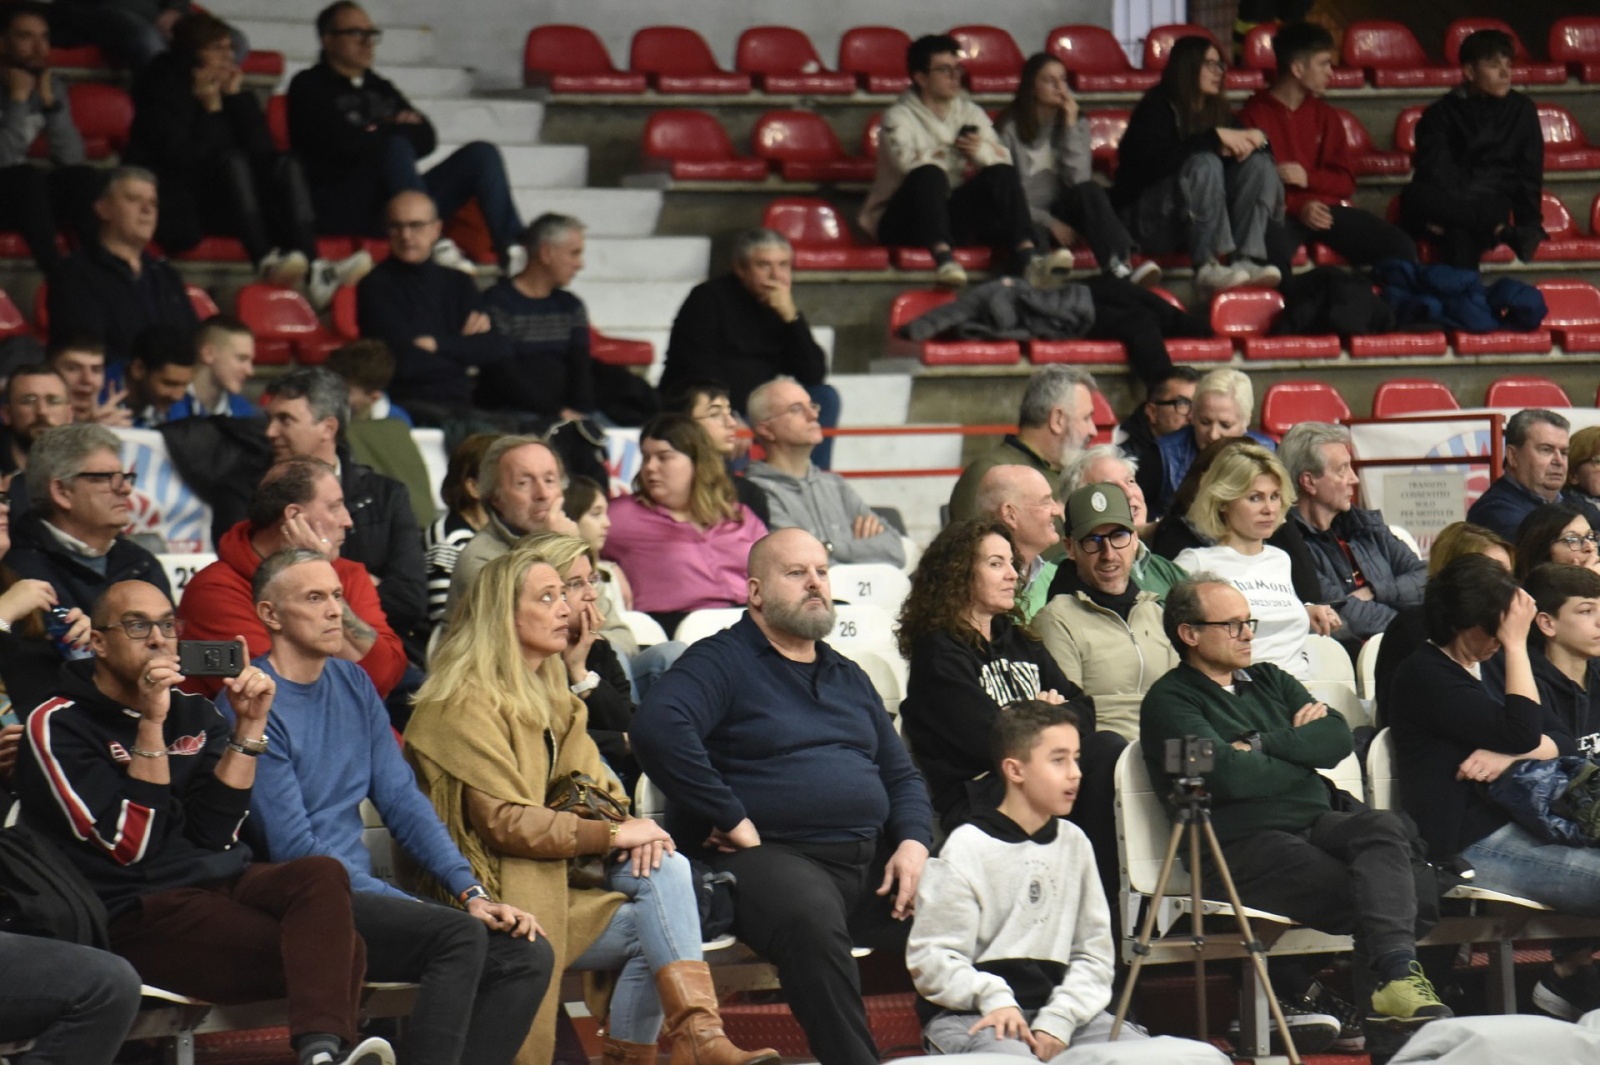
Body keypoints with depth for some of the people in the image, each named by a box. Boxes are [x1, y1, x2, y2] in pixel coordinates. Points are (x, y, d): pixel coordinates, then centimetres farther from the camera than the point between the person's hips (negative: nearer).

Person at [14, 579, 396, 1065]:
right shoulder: (57, 726, -1)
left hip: (225, 880, 6)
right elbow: (130, 845, -12)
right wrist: (152, 725, -16)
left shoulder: (193, 712, 17)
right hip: (139, 911, -6)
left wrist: (250, 725, -3)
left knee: (324, 874, -31)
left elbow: (215, 833, 3)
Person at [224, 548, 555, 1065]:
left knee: (528, 954, -10)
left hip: (358, 894, 8)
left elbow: (403, 802, 13)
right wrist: (407, 906, -16)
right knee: (460, 936, -28)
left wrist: (470, 892, -1)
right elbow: (294, 849, -14)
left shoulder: (352, 684, 15)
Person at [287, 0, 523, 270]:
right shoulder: (308, 87, 4)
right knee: (395, 148, -34)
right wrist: (398, 130, -1)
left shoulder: (380, 87, 24)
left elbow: (426, 138, 10)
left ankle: (513, 251, -25)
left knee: (481, 153, -7)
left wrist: (378, 132, -8)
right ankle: (438, 248, -42)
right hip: (339, 206, -7)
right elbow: (345, 143, -13)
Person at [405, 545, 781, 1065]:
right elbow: (503, 822, -17)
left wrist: (634, 825, -8)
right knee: (652, 928, -23)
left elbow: (592, 783, 15)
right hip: (496, 895, -8)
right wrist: (614, 834, -17)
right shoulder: (465, 704, -9)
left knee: (665, 867, -19)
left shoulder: (548, 695, 21)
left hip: (555, 874, 8)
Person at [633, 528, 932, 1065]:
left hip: (874, 855, 7)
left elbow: (902, 775, 28)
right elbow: (658, 728, -17)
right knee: (810, 920, -39)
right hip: (769, 854, -7)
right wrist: (730, 819, -17)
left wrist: (913, 844, 5)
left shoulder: (849, 678, 26)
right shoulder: (721, 662, 2)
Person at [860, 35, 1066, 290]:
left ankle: (1026, 256, -39)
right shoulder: (900, 117, -4)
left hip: (954, 216, 5)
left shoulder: (970, 111, 12)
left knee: (1002, 173, -20)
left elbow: (1004, 160, -2)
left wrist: (981, 151, -24)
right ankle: (943, 257, -51)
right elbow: (907, 160, -25)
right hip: (904, 223, -4)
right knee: (929, 174, -34)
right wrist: (955, 153, -12)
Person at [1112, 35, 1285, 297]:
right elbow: (1157, 159, -28)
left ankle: (1246, 260, -30)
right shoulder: (1157, 107, -10)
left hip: (1202, 215, 7)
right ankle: (1207, 268, -40)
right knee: (1205, 163, -31)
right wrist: (1216, 137, -25)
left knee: (1259, 163, -11)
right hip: (1146, 219, -7)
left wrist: (1254, 138, -11)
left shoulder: (1217, 110, 11)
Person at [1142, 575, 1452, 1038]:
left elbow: (1338, 738, 9)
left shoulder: (1268, 680, 24)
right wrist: (1301, 755, 3)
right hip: (1242, 843, -5)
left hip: (1317, 823, 5)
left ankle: (1394, 975, -45)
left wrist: (1264, 746, -5)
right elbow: (1229, 776, -14)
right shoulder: (1169, 701, 2)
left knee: (1383, 828, -29)